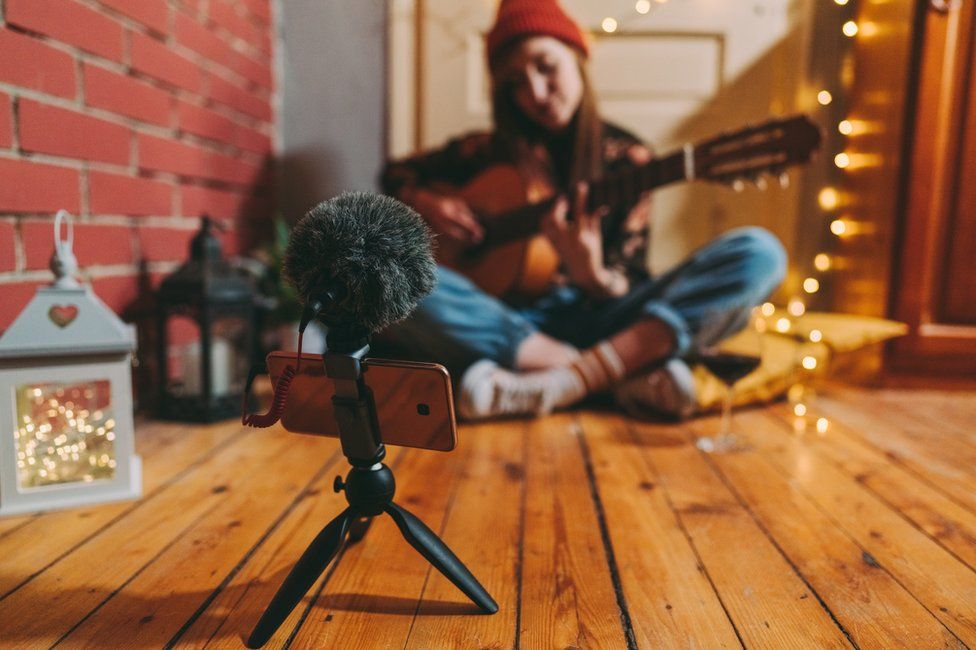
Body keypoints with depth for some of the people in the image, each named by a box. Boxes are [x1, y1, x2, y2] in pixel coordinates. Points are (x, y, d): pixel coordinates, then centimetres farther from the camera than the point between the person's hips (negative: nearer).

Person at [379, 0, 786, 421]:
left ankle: (561, 381, -33)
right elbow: (397, 174, 21)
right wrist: (426, 204, -1)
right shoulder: (491, 151, 9)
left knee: (759, 253, -19)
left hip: (596, 317, 0)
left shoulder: (624, 158, 4)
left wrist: (593, 277, -25)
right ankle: (630, 372, -29)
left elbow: (626, 284, -2)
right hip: (509, 322, 1)